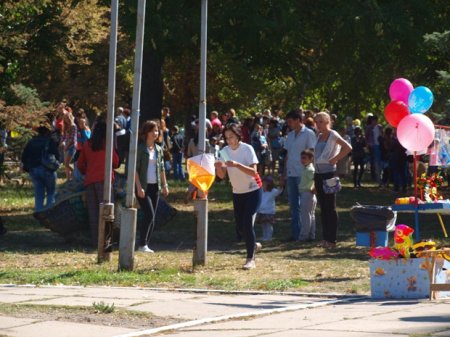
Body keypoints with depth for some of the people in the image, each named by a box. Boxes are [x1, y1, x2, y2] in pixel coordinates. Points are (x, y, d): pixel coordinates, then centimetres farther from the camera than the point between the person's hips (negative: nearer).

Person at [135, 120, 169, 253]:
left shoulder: (158, 149, 11)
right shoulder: (140, 148, -7)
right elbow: (135, 169, -10)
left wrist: (165, 185, 11)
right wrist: (139, 187, -16)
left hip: (155, 186, 6)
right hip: (143, 186, -6)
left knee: (152, 218, 4)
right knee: (149, 215, -15)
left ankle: (145, 245, 10)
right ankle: (142, 245, -9)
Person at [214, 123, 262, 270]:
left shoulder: (247, 149, -17)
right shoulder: (225, 151, -2)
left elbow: (253, 171, -27)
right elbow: (221, 175, -4)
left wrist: (237, 164, -40)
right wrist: (218, 167, -26)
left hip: (253, 190, -6)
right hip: (237, 192, 6)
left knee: (247, 223, -16)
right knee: (239, 226, 9)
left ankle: (250, 259, -12)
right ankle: (253, 244, 37)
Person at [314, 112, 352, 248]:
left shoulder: (333, 135, -8)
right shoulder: (319, 136, 14)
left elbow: (348, 147, -19)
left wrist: (335, 159, -15)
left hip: (329, 173, -8)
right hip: (318, 173, 8)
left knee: (330, 207, -4)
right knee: (323, 207, 9)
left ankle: (331, 240, -3)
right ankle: (325, 238, 14)